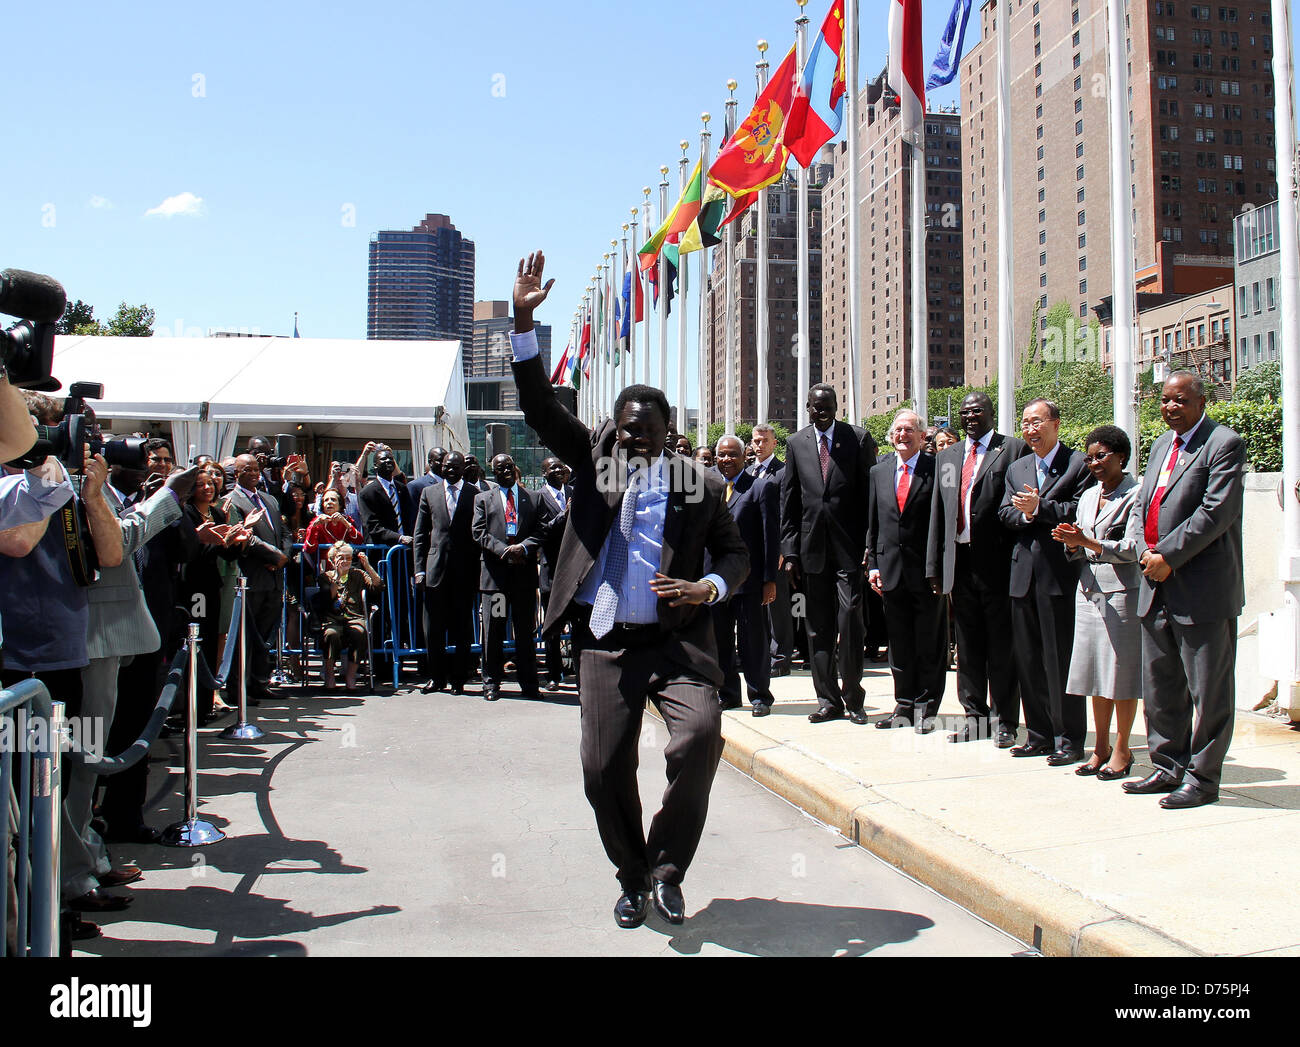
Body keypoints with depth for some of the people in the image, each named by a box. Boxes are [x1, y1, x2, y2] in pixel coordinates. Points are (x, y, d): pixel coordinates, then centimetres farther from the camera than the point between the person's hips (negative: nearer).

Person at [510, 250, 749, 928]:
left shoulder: (700, 483, 9)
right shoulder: (593, 460, 11)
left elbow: (735, 550, 14)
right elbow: (540, 408, 4)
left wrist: (710, 587, -8)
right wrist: (524, 321, -5)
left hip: (679, 639, -1)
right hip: (608, 644, 1)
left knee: (699, 736, -22)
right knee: (604, 767, 0)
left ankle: (668, 866, 0)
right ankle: (633, 878, 24)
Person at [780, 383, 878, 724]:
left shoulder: (859, 438, 3)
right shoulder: (796, 443, 10)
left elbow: (870, 493, 1)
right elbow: (788, 501, 9)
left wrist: (871, 546, -6)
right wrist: (790, 552, 3)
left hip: (849, 546, -3)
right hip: (812, 548, 3)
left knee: (850, 619, -9)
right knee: (818, 628, 7)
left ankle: (852, 697, 8)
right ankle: (828, 699, 16)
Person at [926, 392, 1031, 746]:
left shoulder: (1014, 449, 1)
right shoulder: (946, 457, 17)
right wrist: (934, 566, 10)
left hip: (998, 563, -5)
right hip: (960, 564, 5)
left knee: (1002, 646, 2)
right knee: (968, 646, 10)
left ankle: (1004, 721, 11)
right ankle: (975, 715, 20)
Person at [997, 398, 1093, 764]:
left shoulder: (1080, 464, -2)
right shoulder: (1016, 468, 18)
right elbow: (1005, 514, 9)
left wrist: (1040, 507, -17)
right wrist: (1025, 513, -11)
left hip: (1061, 572, -6)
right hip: (1024, 572, 7)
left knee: (1061, 659, -3)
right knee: (1028, 660, 11)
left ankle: (1069, 740, 6)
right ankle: (1040, 734, 21)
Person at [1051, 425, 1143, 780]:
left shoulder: (1135, 495, -6)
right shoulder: (1088, 496, 16)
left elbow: (1131, 549, -13)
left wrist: (1089, 542, -22)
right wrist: (1072, 544, -5)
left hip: (1122, 591, -6)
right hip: (1090, 589, 7)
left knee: (1122, 671, -1)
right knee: (1095, 671, 8)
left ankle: (1122, 750, 9)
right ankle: (1101, 747, 16)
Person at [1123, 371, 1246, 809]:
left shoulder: (1224, 444, -8)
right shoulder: (1161, 444, 17)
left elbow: (1218, 511, -17)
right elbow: (1142, 507, 16)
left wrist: (1168, 556, -17)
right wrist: (1145, 551, -2)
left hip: (1203, 590, -8)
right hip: (1157, 589, 8)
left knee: (1207, 690, 1)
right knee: (1159, 685, 15)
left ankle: (1202, 777, 10)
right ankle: (1168, 768, 27)